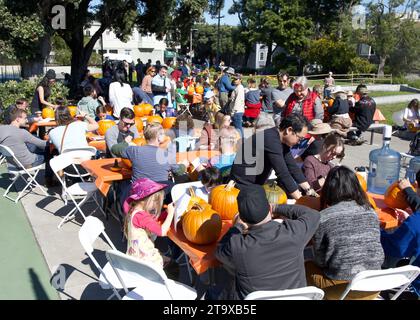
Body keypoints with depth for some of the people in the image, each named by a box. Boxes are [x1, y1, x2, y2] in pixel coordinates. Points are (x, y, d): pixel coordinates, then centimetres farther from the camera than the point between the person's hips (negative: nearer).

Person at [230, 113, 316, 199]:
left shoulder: (282, 141, 2)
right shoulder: (271, 140, -27)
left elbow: (293, 167, 6)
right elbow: (283, 173, -29)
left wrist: (309, 189, 1)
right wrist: (300, 200, -24)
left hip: (257, 185, 9)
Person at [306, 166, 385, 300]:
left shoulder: (323, 217, -15)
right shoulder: (371, 211, -2)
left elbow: (320, 261, -6)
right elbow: (374, 248, 9)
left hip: (343, 288, -5)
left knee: (307, 267, 20)